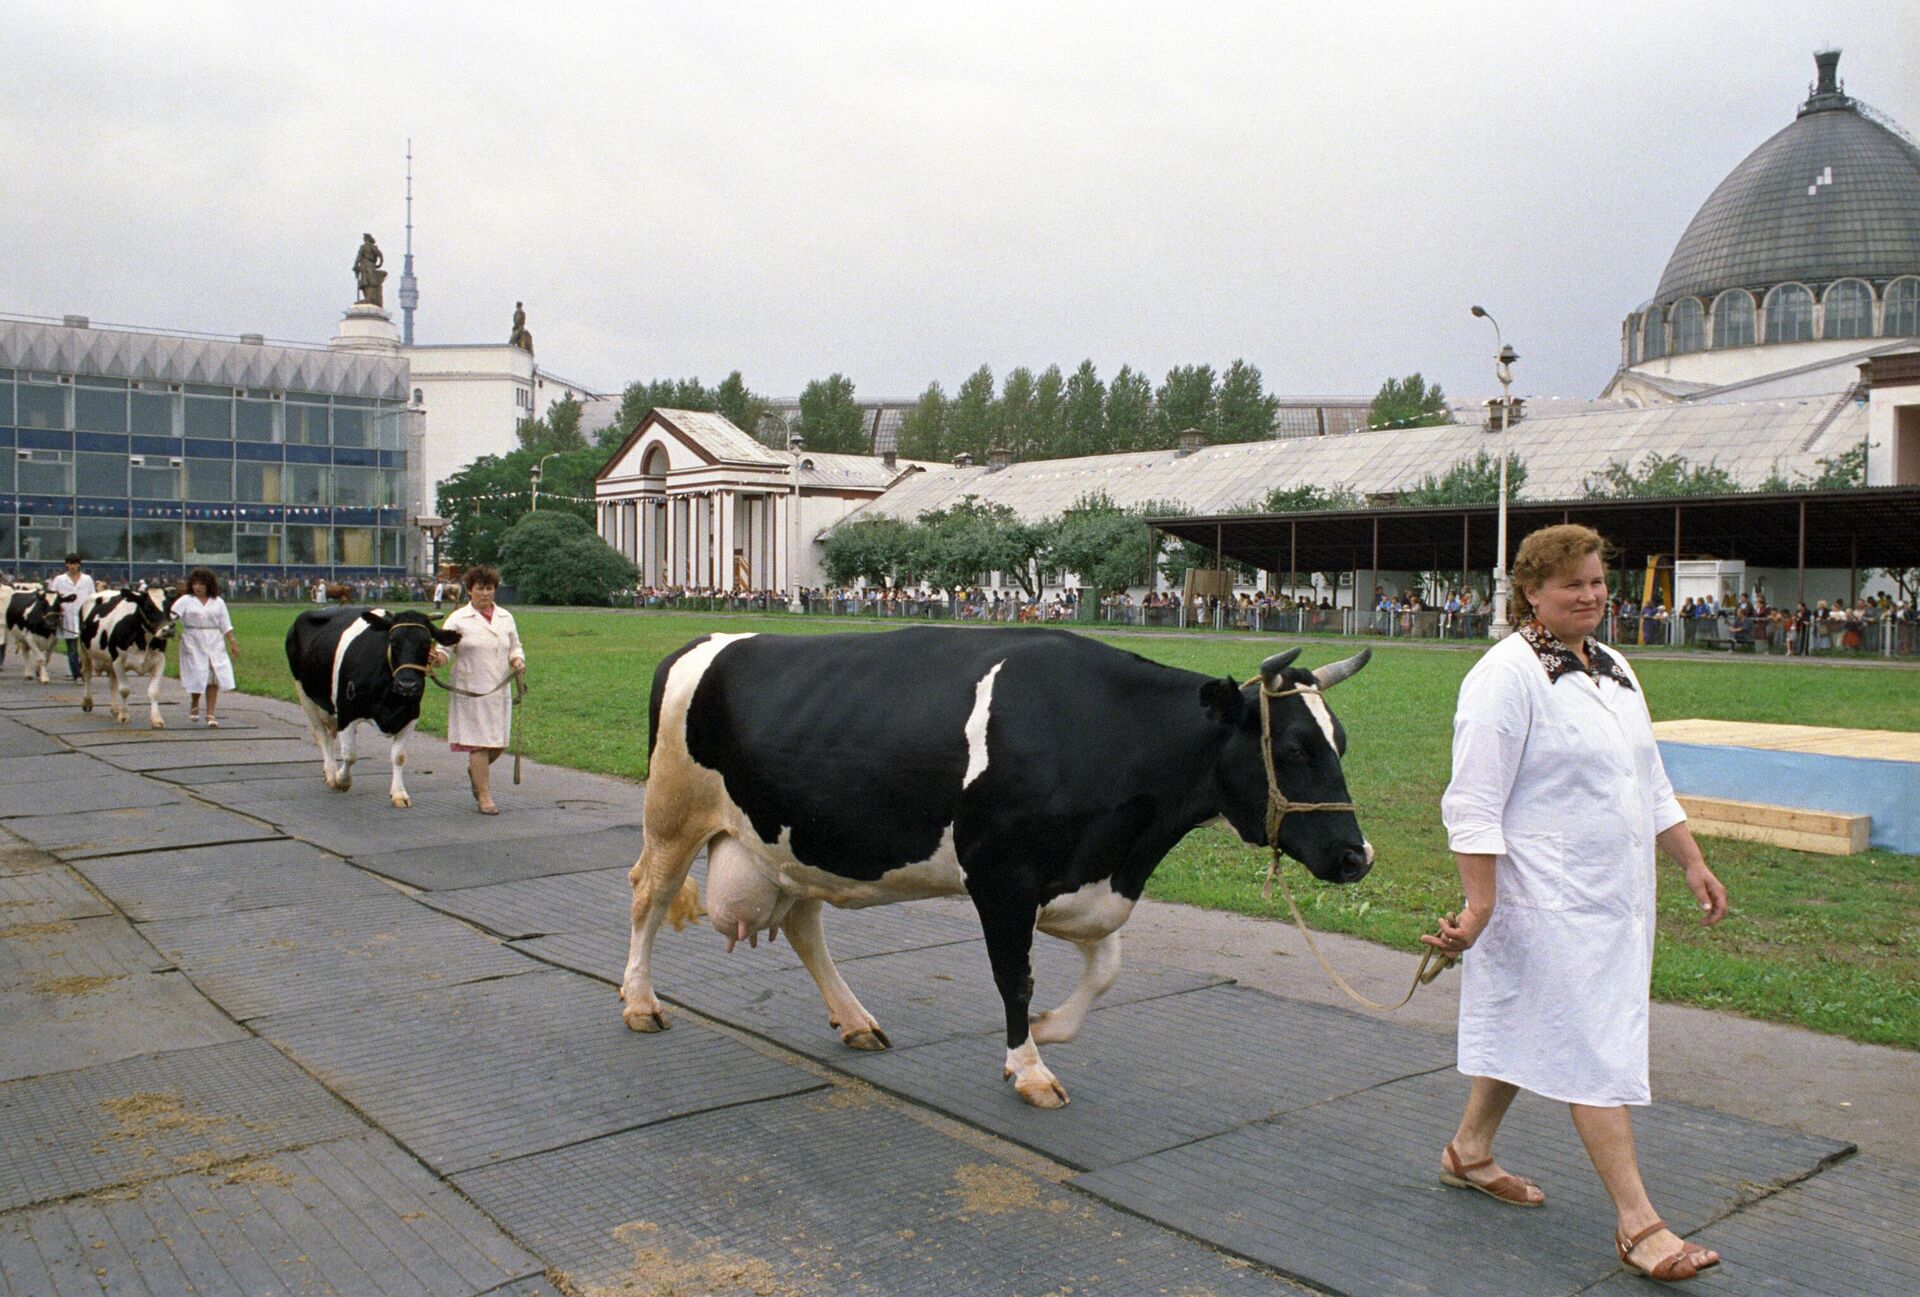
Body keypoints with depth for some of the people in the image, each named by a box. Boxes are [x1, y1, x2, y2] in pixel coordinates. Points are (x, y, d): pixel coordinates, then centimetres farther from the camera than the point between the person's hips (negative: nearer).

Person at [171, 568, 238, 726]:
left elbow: (226, 625, 11)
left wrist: (233, 642, 7)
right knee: (197, 676, -3)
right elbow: (171, 614, -11)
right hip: (193, 644, -2)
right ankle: (194, 705, 26)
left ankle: (210, 714, 4)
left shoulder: (218, 602, 8)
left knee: (213, 678, -3)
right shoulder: (185, 601, 2)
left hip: (215, 643, 2)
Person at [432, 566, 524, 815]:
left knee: (499, 743, 8)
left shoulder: (505, 617, 12)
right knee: (479, 742, -4)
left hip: (500, 690, 5)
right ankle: (484, 796, 5)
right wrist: (435, 658, -29)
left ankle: (475, 770, 38)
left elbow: (514, 647, 20)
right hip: (470, 690, -5)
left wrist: (517, 660, -1)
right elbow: (444, 649, -7)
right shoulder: (458, 619, -2)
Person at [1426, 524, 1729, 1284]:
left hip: (1614, 897, 8)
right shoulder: (1507, 675, -15)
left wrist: (1692, 863, 18)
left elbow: (1651, 784, 22)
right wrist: (1480, 907, -21)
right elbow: (1474, 805, -18)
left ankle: (1468, 1151, 33)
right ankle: (1637, 1224, 3)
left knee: (1528, 1024, 18)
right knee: (1596, 1050, -5)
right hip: (1546, 900, -8)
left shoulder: (1611, 670, 12)